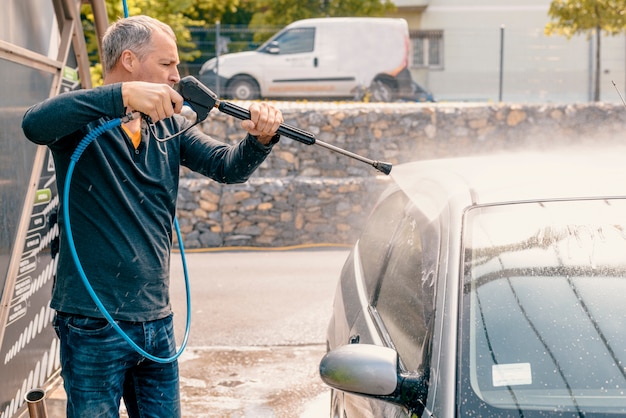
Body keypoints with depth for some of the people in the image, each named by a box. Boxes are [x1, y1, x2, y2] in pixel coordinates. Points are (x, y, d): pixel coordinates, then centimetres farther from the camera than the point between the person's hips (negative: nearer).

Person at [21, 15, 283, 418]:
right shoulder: (82, 120, -9)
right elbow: (36, 123, -31)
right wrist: (124, 95, -40)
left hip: (157, 321, 6)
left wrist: (259, 139, -22)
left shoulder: (169, 127, 10)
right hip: (93, 326, -6)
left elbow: (227, 166, 0)